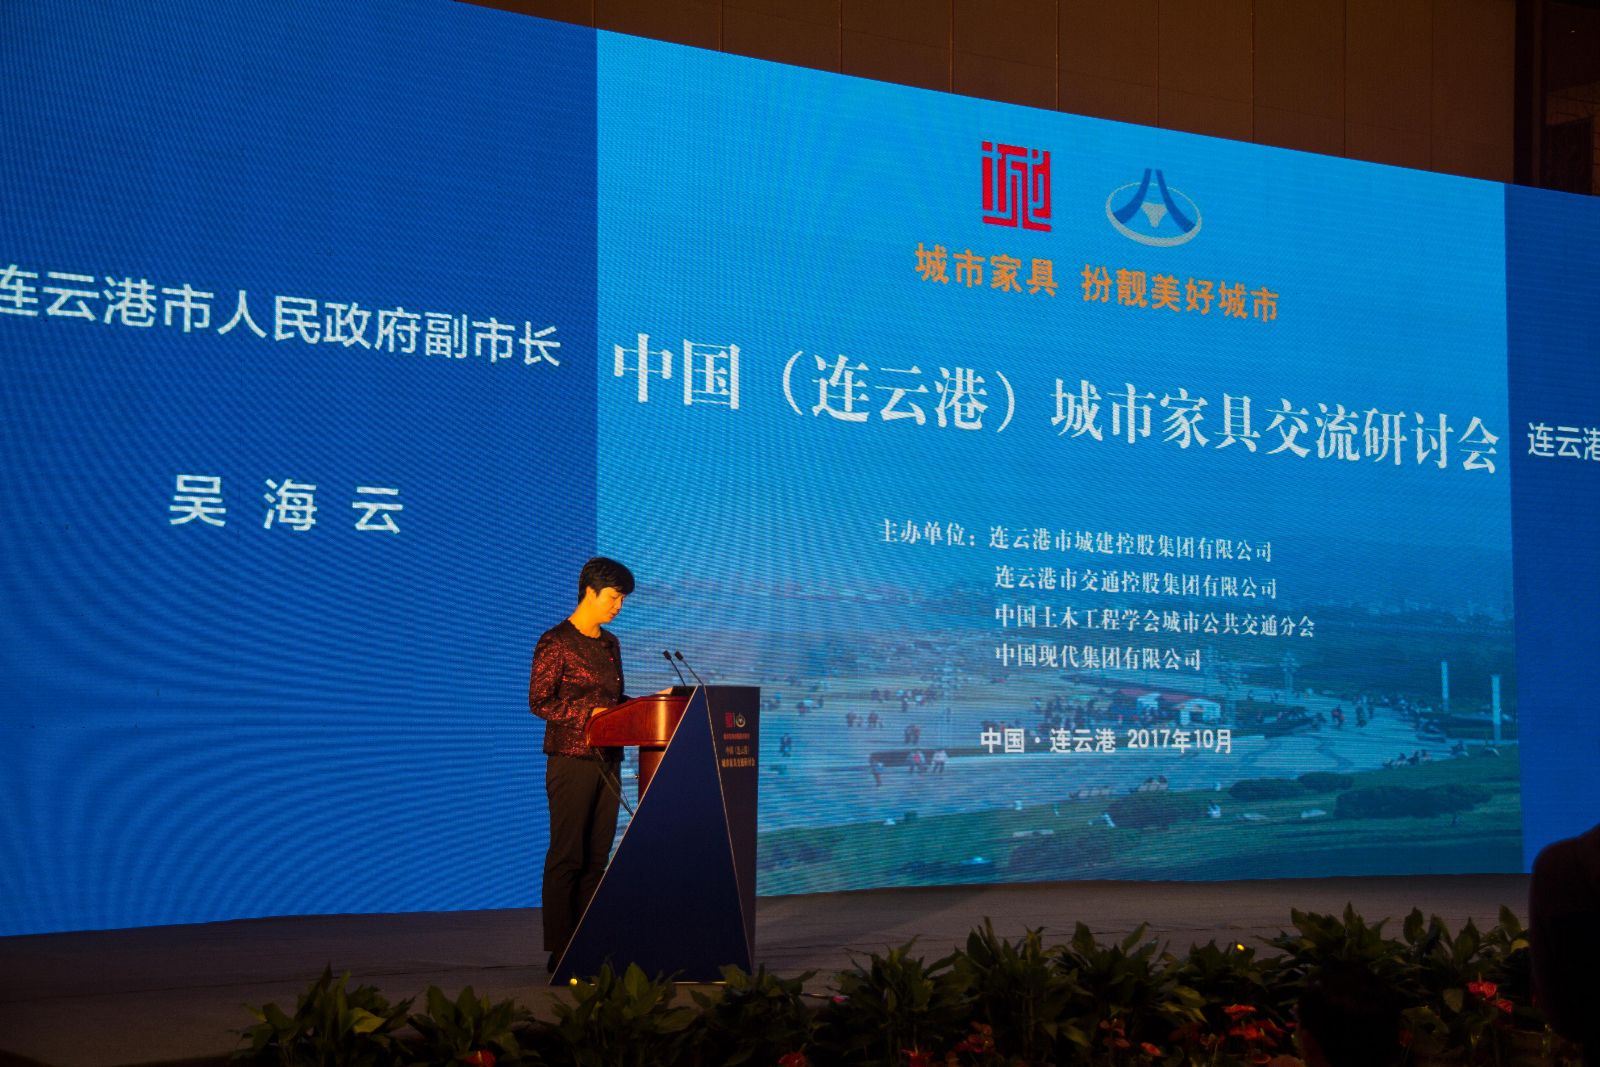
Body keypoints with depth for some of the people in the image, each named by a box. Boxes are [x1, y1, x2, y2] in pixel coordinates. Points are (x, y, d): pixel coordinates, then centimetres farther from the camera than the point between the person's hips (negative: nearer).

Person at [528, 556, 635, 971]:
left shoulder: (610, 644, 17)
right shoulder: (556, 641, -6)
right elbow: (539, 702, -11)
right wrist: (589, 713, -20)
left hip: (607, 760, 7)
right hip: (571, 760, -7)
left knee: (596, 857, 7)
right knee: (566, 856, -6)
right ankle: (559, 951, -3)